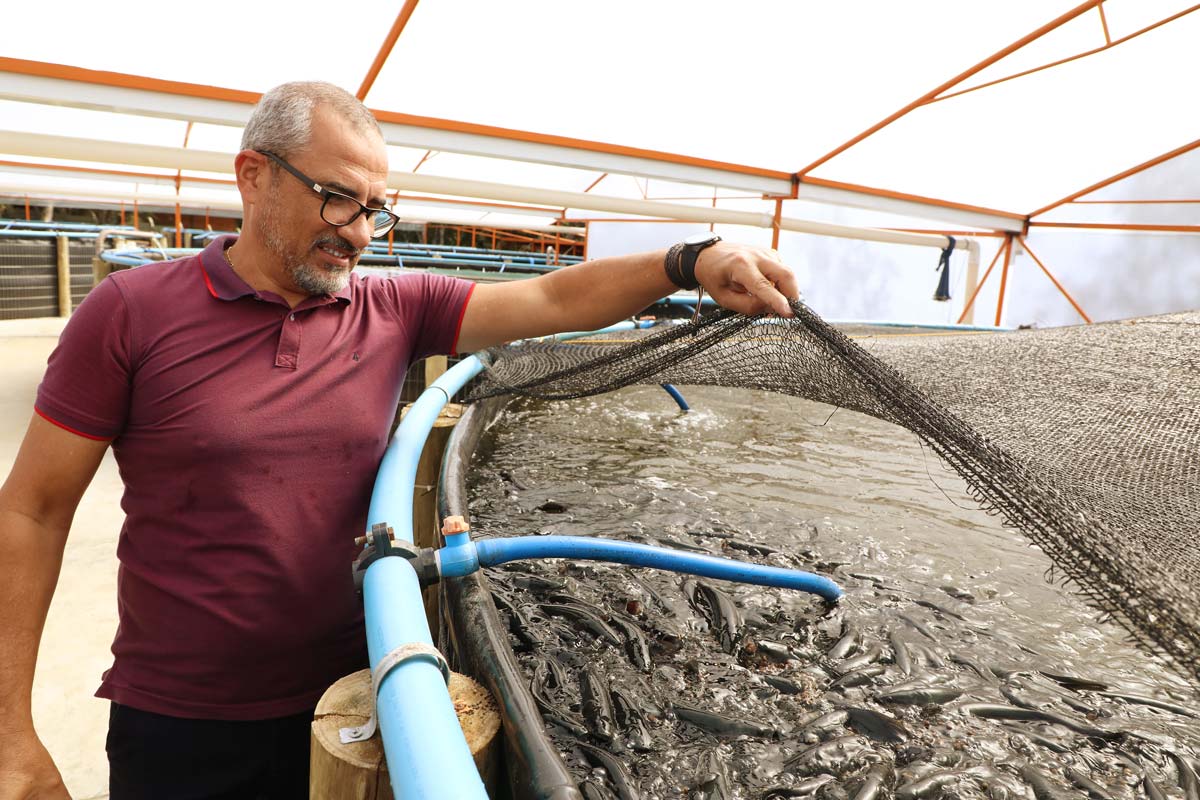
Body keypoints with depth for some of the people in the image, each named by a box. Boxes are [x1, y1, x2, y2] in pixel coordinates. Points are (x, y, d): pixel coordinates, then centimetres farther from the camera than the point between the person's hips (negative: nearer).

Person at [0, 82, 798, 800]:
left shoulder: (395, 310, -4)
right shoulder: (131, 312, -10)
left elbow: (554, 300, -11)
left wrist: (690, 262, -26)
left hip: (345, 696, 3)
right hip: (178, 725, -2)